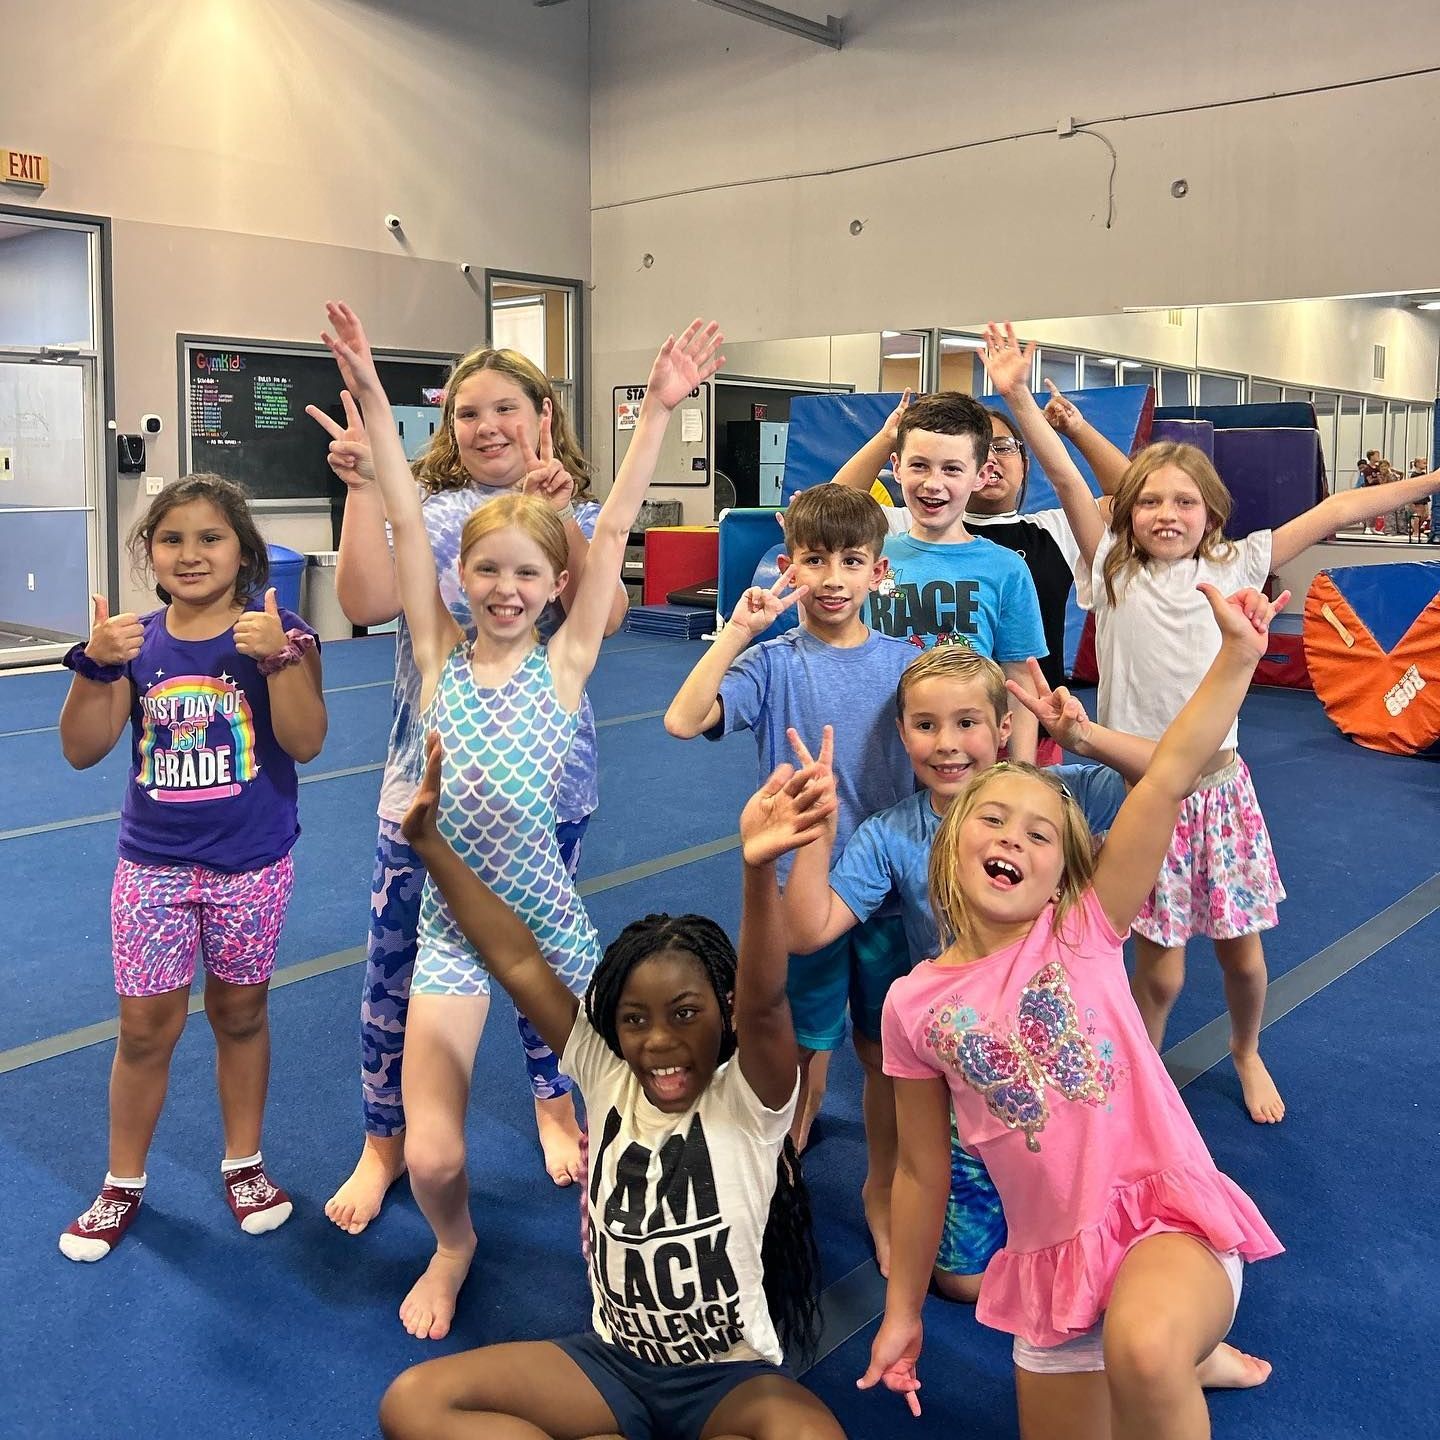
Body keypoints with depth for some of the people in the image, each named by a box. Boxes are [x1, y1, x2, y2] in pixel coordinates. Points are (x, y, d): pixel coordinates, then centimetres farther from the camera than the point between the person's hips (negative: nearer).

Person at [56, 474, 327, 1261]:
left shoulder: (276, 632, -10)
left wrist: (278, 657, -31)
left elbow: (305, 742, -18)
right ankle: (122, 1183, 28)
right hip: (153, 865, 2)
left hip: (252, 866, -2)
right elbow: (82, 750, -5)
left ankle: (243, 1163, 34)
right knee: (145, 1028, 8)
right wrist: (96, 665, -20)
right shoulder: (135, 641, -2)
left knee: (239, 1014, 14)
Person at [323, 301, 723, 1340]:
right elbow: (407, 522, -5)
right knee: (432, 1159, -6)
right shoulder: (439, 656, 1)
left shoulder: (564, 663, -2)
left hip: (551, 921, 0)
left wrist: (659, 410, -11)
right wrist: (372, 396, -8)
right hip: (449, 924, 0)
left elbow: (614, 529, -8)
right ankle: (455, 1244, 31)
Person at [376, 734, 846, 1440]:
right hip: (611, 1360, 4)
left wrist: (758, 870, -57)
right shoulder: (608, 1077, -5)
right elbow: (518, 963, -9)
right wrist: (429, 843, -16)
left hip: (732, 1377, -3)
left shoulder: (747, 1098, -17)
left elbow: (765, 1005, -38)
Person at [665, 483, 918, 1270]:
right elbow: (684, 720, -23)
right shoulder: (773, 662, -8)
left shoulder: (907, 664, -2)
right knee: (802, 1050, 12)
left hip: (890, 889, 2)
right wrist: (737, 631, -26)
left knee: (884, 1051, 14)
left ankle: (881, 1189, 36)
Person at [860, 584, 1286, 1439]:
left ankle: (1182, 1350, -1)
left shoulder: (1085, 932, -5)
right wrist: (903, 1313, 15)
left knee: (1143, 1354, -34)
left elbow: (1168, 782, -16)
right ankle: (1187, 1351, 40)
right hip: (1051, 1258, 4)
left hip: (1167, 1213, -4)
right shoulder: (913, 1007, -1)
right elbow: (921, 1172, 9)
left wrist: (1237, 656, -24)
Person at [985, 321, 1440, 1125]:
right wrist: (1018, 399, -23)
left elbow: (1333, 514, -1)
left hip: (1219, 783, 2)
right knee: (1161, 965, 3)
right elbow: (1068, 481, -14)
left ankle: (1247, 1050, 43)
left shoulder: (1233, 569, 2)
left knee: (1242, 949, 13)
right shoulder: (1115, 573, -3)